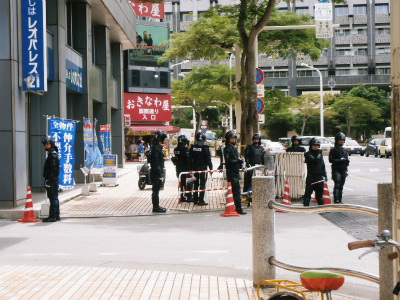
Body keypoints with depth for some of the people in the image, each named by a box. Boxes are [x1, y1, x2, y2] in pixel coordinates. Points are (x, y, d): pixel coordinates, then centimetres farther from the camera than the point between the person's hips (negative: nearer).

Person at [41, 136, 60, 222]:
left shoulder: (53, 155, -14)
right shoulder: (52, 154, 18)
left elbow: (53, 169, -21)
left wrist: (49, 180, -22)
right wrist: (47, 180, 20)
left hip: (52, 180, -11)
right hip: (54, 179, 11)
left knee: (53, 198, -8)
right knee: (54, 198, 14)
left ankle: (52, 216, -8)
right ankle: (56, 215, 21)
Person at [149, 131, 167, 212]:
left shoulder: (158, 147, 15)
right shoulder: (156, 148, -17)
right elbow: (156, 163, -22)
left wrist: (161, 174, 22)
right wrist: (160, 175, -21)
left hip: (157, 173, 10)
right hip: (156, 173, -10)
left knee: (156, 190, 15)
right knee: (156, 190, -4)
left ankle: (156, 206, 22)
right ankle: (156, 207, 1)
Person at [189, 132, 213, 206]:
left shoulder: (192, 147, 3)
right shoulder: (205, 148, -11)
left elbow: (190, 159, 4)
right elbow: (208, 159, -10)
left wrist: (191, 168, 11)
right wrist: (211, 168, -1)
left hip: (195, 167, 4)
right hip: (203, 168, -4)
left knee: (196, 184, 13)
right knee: (202, 184, -1)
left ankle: (195, 199, 17)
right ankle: (201, 200, -4)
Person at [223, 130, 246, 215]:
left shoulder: (234, 148, 21)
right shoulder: (227, 149, -8)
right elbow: (228, 160, -19)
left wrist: (240, 163, 11)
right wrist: (238, 161, -19)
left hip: (235, 171, 10)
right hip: (231, 172, -10)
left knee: (235, 190, 12)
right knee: (236, 190, -12)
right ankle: (238, 208, -12)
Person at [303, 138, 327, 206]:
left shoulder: (320, 154, 15)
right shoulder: (308, 154, -4)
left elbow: (323, 166, 19)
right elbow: (315, 160, -21)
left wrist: (325, 175, 14)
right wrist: (319, 154, -7)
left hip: (319, 177, 5)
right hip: (311, 177, -5)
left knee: (319, 193, 13)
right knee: (308, 193, -5)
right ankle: (306, 206, -3)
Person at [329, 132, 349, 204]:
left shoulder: (344, 150, 19)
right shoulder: (333, 150, -3)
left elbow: (347, 159, 24)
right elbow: (331, 160, -12)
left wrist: (347, 160, 2)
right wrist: (340, 160, -17)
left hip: (343, 170, 6)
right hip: (336, 170, -6)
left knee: (341, 186, 8)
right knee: (337, 184, -16)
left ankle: (339, 200, 13)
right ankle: (336, 200, -19)